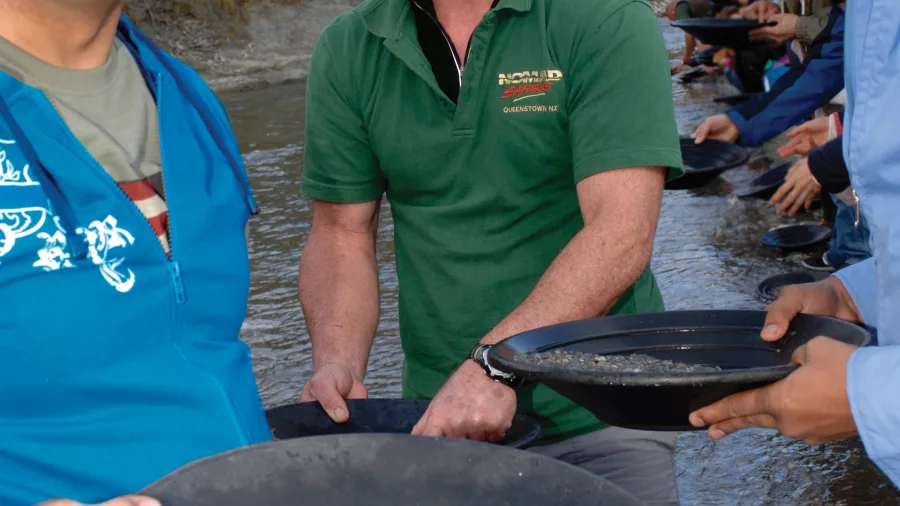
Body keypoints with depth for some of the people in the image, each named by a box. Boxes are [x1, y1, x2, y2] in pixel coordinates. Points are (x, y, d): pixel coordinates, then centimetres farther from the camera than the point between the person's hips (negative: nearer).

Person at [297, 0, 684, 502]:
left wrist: (493, 365, -29)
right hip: (440, 421, 3)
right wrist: (338, 365, -14)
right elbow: (342, 234, 2)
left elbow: (623, 232, -20)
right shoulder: (347, 50, -1)